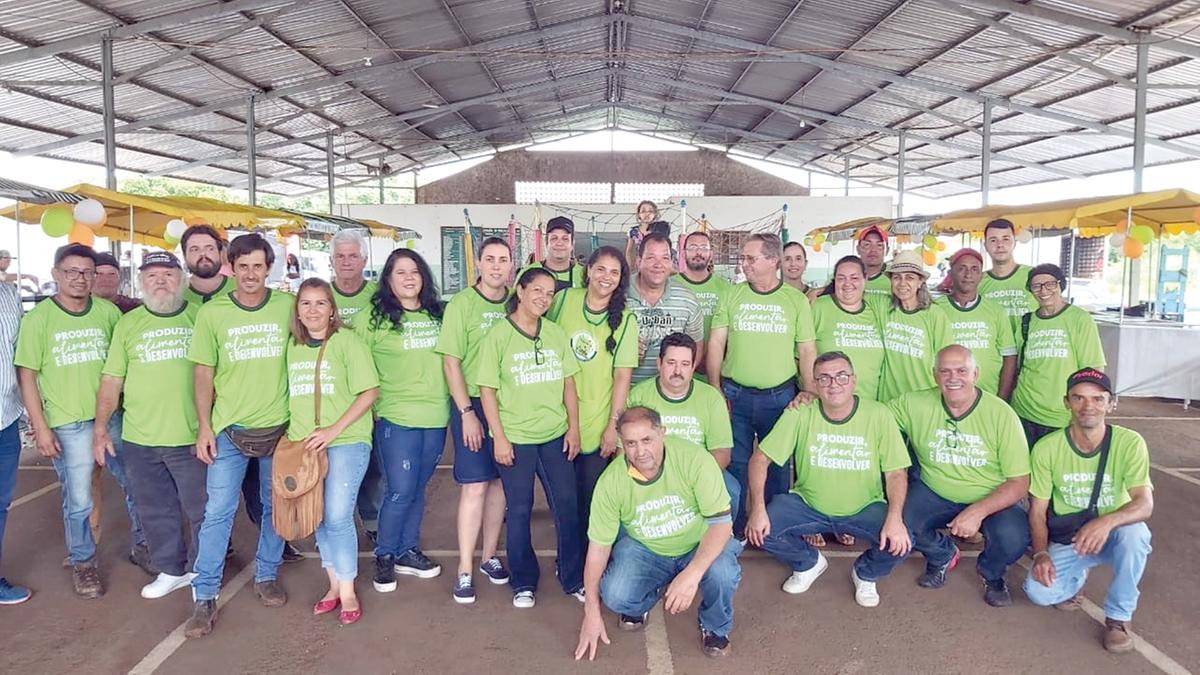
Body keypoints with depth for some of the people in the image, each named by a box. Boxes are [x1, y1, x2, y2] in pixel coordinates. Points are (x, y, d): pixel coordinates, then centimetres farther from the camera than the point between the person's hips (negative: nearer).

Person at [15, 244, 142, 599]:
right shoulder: (38, 318, -5)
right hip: (68, 425, -2)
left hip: (114, 418, 3)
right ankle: (83, 563, 28)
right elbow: (26, 375, -3)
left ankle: (142, 546, 32)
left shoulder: (109, 312, 1)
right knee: (78, 503, 7)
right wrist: (40, 428, -7)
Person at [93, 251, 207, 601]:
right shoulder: (128, 323, 5)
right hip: (139, 440, 3)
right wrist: (100, 429, 4)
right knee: (155, 510, 14)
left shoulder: (200, 316, -1)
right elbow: (112, 379, 7)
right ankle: (171, 570, 31)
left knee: (201, 508, 8)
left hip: (191, 437, -2)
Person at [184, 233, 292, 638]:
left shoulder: (288, 307, -2)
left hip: (279, 426, 1)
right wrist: (204, 428, -3)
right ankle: (204, 597, 10)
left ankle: (266, 576, 30)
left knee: (275, 507, 12)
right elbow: (203, 374, 2)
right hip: (229, 429, -1)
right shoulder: (211, 313, -2)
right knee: (218, 511, 0)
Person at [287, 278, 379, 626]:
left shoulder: (347, 341, -7)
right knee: (318, 517, 10)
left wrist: (333, 430, -15)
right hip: (303, 444, 5)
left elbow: (370, 392, -10)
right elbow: (291, 395, 19)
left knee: (338, 517, -8)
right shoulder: (292, 346, 9)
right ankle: (334, 584, 25)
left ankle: (347, 592, 7)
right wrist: (290, 431, 6)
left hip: (346, 442, -5)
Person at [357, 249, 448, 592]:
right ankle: (384, 556, 19)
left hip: (436, 417, 4)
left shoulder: (437, 314, 8)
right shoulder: (374, 318, -4)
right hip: (396, 418, -4)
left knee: (418, 488, 14)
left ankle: (407, 552, 29)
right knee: (401, 491, -2)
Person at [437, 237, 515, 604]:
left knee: (499, 481, 11)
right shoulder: (461, 304, -5)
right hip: (473, 404, -3)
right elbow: (451, 361, -6)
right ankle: (464, 570, 8)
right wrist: (467, 412, -10)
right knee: (474, 486, -3)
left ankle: (489, 556, 27)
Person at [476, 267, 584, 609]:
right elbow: (487, 389, -6)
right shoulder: (499, 335, -6)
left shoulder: (556, 334, 6)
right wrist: (499, 437, -10)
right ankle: (523, 583, 24)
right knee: (519, 510, 7)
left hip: (555, 436, 4)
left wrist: (574, 428, 5)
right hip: (515, 438, -3)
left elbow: (568, 384, 10)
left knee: (568, 505, 6)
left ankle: (574, 579, 22)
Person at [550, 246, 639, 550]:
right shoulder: (566, 299, -1)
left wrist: (613, 425, -10)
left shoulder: (625, 320, -6)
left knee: (590, 497, 7)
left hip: (597, 424, -2)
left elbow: (623, 376, -7)